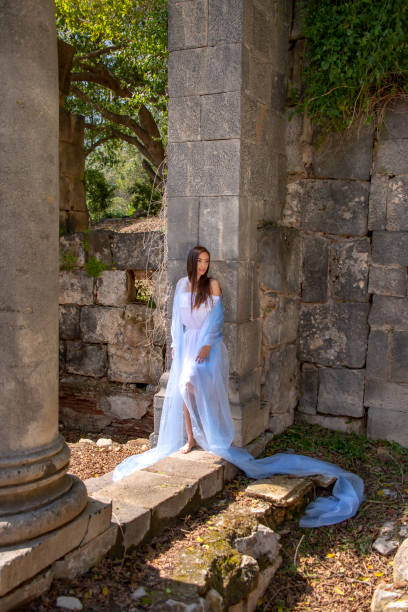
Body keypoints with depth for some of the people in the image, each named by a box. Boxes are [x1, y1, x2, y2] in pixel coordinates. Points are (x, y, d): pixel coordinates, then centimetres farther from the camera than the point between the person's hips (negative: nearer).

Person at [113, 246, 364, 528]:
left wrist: (207, 344, -16)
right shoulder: (182, 284, 10)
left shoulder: (212, 284, -3)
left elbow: (216, 316, -8)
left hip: (208, 343, -4)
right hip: (186, 343, 5)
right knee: (183, 387, -2)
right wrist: (175, 344, 12)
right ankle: (190, 438, 6)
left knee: (194, 382, -19)